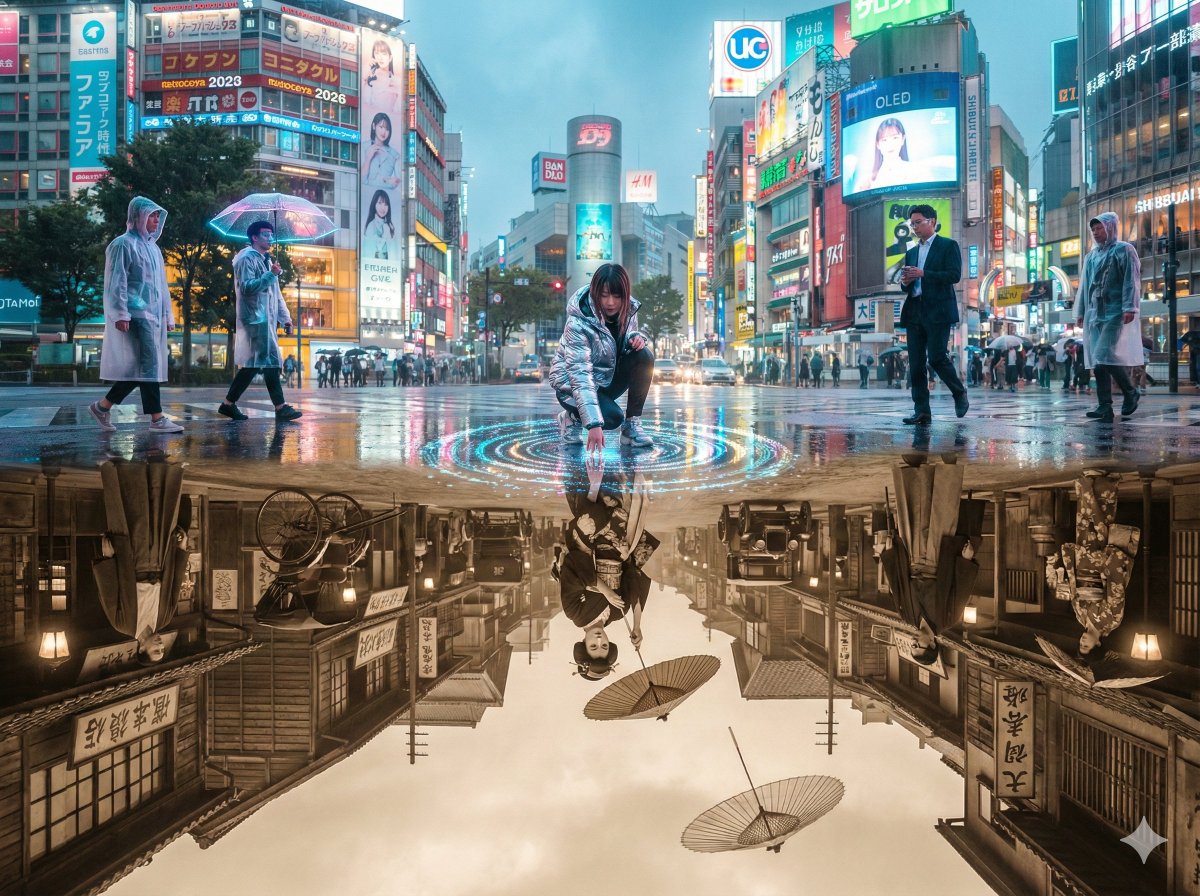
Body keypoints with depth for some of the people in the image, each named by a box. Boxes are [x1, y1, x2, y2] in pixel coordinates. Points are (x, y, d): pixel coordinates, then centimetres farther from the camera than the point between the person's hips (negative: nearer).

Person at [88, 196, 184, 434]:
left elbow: (161, 284, 23)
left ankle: (103, 406, 16)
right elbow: (116, 283, -11)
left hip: (153, 315, 9)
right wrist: (120, 314, -17)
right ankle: (157, 418, -10)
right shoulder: (123, 244, -4)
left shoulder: (153, 247, 20)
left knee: (139, 366, 6)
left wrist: (168, 314, 19)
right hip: (135, 315, -8)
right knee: (148, 363, -11)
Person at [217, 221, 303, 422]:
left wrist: (285, 317, 18)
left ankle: (229, 404, 14)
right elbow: (246, 287, -18)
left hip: (266, 319, 9)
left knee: (252, 364, 8)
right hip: (255, 318, -9)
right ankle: (281, 407, -12)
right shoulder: (247, 258, -6)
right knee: (270, 361, -11)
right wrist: (271, 274, -20)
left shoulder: (266, 260, 23)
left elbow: (275, 293, 24)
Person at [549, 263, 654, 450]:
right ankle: (572, 418, 3)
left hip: (609, 377, 6)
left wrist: (635, 338, -20)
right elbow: (580, 375, -36)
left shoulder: (628, 309, -12)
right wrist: (594, 424, -46)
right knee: (613, 418, -31)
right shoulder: (578, 323, -30)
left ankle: (632, 425, -12)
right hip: (572, 384, -6)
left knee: (644, 356, -22)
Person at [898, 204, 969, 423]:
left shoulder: (948, 245, 3)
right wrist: (905, 282, -1)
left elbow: (954, 275, -10)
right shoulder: (911, 252, 22)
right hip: (914, 312, 6)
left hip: (938, 311, -6)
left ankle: (960, 394, 10)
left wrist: (923, 274, -16)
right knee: (916, 364, 0)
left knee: (936, 357, -14)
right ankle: (922, 411, 1)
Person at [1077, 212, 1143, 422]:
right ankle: (1104, 407, 0)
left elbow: (1132, 281, -7)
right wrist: (1080, 312, 18)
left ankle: (1130, 392, 4)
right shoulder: (1091, 256, 20)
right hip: (1094, 314, 7)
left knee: (1108, 355, -17)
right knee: (1097, 360, 0)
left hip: (1115, 313, -6)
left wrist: (1130, 308, -16)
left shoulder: (1124, 250, 2)